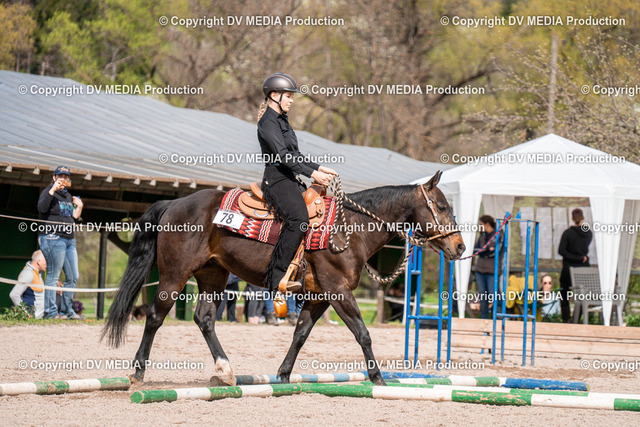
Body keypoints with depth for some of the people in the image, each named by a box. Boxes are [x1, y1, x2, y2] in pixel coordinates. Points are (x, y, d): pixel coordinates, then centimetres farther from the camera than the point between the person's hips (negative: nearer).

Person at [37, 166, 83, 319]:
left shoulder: (68, 196, 20)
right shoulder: (48, 192, -3)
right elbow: (41, 208, -23)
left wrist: (79, 208, 8)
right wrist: (52, 190, -26)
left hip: (69, 239, 8)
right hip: (53, 237, -8)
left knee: (73, 277, 7)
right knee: (53, 275, -8)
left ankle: (67, 310, 15)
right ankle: (50, 311, -6)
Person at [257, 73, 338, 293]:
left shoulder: (282, 120, 21)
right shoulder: (268, 122, -9)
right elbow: (282, 156, -19)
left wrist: (319, 168, 19)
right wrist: (312, 173, -22)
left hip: (290, 181, 11)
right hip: (276, 180, -11)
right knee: (298, 218, -31)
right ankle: (276, 277, -34)